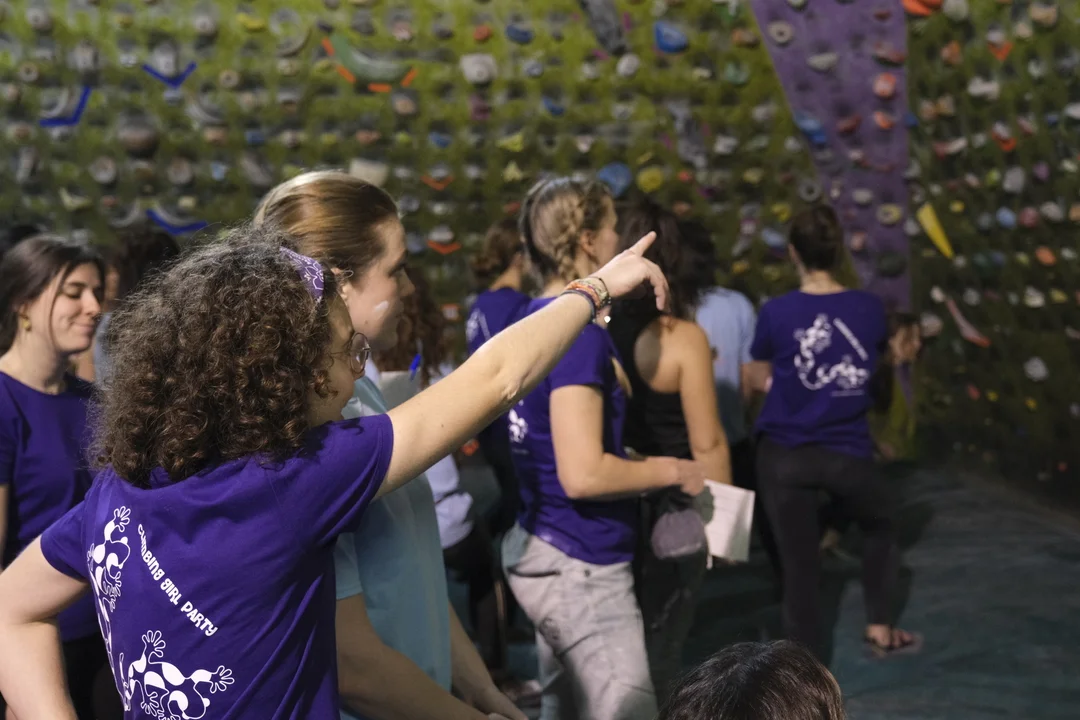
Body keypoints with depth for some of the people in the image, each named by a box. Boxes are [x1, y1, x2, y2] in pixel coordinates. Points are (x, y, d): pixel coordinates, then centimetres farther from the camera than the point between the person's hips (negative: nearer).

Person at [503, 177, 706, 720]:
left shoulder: (537, 319, 9)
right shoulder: (578, 328, -20)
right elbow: (583, 474, -26)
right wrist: (671, 470, -13)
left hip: (542, 548, 10)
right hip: (581, 564, -10)